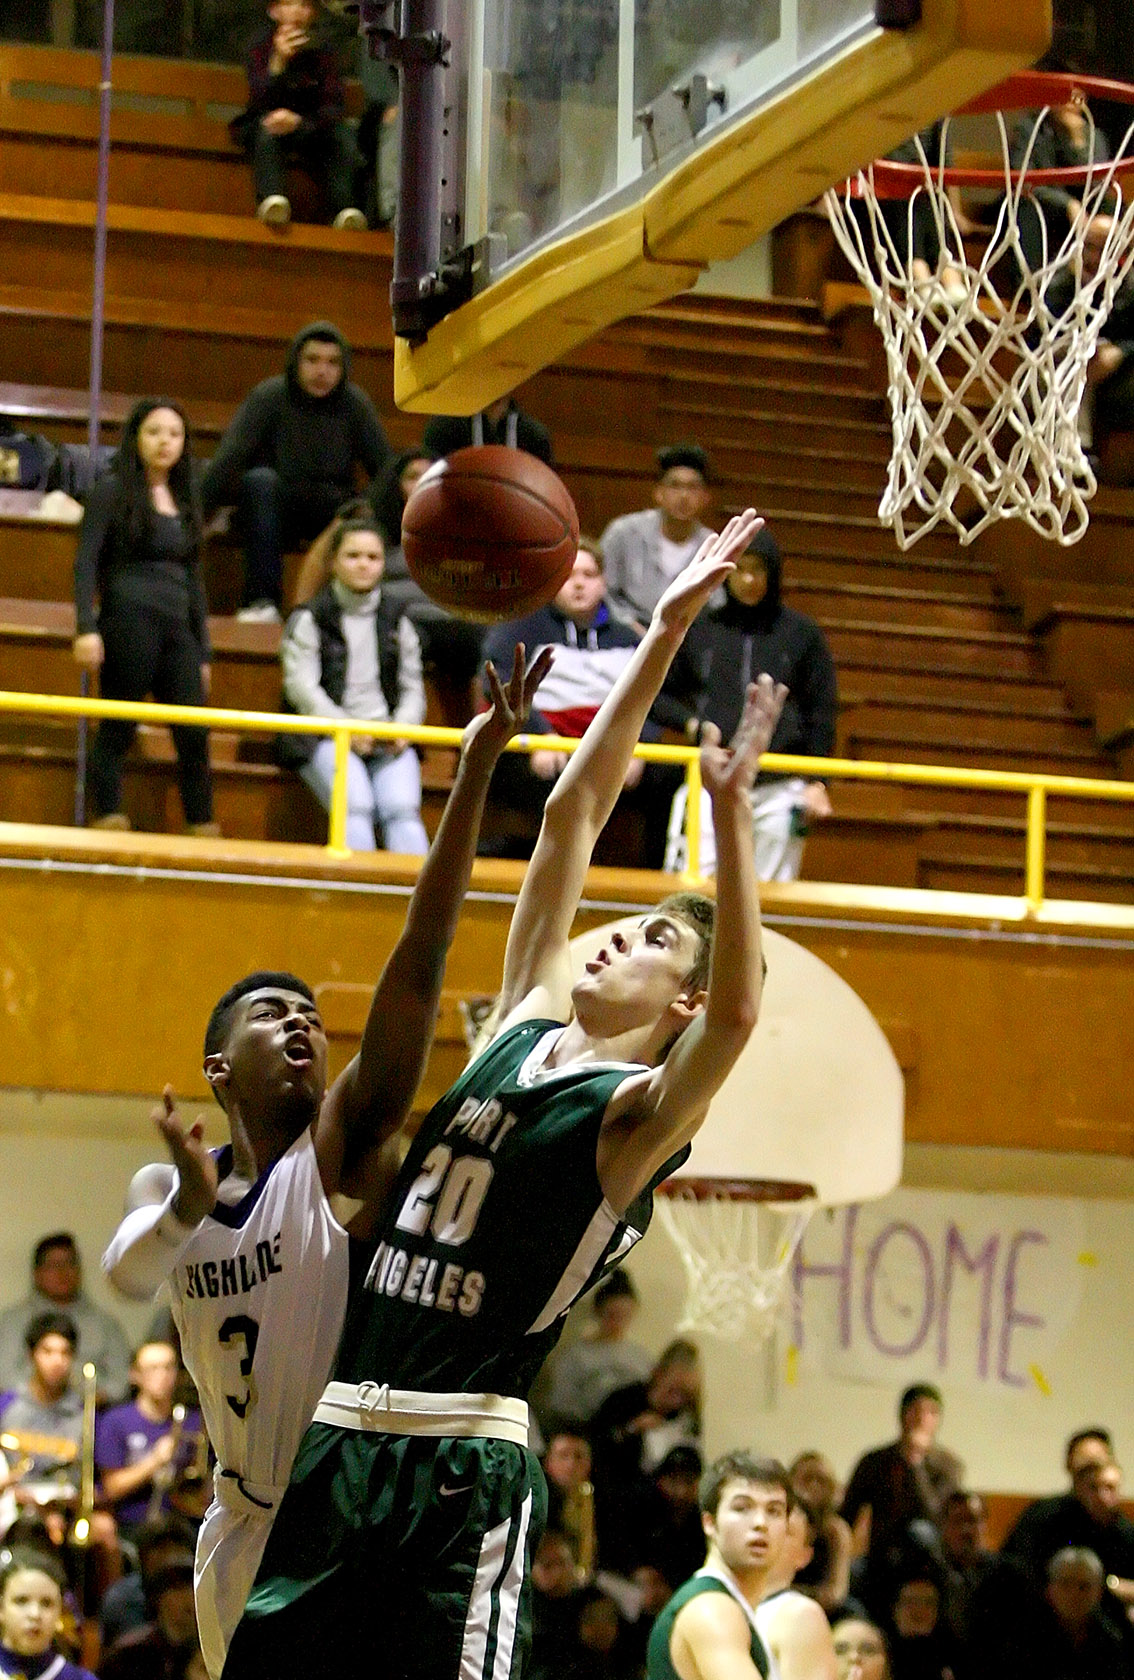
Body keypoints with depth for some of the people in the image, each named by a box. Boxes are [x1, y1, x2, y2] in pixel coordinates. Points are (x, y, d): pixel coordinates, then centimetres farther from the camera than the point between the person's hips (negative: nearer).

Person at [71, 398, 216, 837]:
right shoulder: (111, 492, 3)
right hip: (129, 621, -5)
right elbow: (86, 562, -4)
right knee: (117, 731, -3)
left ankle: (203, 830, -2)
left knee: (194, 734, -4)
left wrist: (203, 652, 17)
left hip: (177, 628, 5)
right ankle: (109, 823, 0)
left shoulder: (185, 503, 17)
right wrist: (86, 628, -16)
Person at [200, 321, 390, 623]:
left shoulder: (355, 404, -2)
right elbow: (228, 459, -18)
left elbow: (385, 469, -3)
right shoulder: (269, 397, -9)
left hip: (331, 511, 1)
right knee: (259, 479, -34)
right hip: (275, 511, -1)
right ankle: (262, 600, -34)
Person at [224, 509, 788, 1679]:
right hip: (347, 1438, 7)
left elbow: (739, 1013, -25)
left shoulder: (641, 1111, -4)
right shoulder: (529, 1022, 14)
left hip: (468, 1462, -7)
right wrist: (664, 632, 9)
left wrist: (729, 807, -30)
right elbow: (572, 815, 13)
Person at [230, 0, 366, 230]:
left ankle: (344, 209, -37)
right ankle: (271, 199, -52)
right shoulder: (262, 46, -7)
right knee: (267, 125, -34)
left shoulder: (321, 51, -3)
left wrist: (298, 122, -32)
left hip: (308, 134, 2)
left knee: (342, 134, -24)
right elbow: (260, 103, -20)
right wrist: (278, 62, -37)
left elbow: (333, 107, -12)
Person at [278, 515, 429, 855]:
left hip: (389, 737, 3)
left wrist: (403, 728, -5)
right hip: (325, 735, -3)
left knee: (403, 810, -23)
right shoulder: (309, 619, 7)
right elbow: (302, 686, -4)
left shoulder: (397, 621, 19)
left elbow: (413, 686, 17)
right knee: (356, 807, -30)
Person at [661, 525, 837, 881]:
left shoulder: (802, 633, 7)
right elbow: (659, 694, 19)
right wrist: (690, 722, 0)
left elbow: (821, 713, 9)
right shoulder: (700, 628, 9)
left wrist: (817, 782, 2)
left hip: (778, 788, 0)